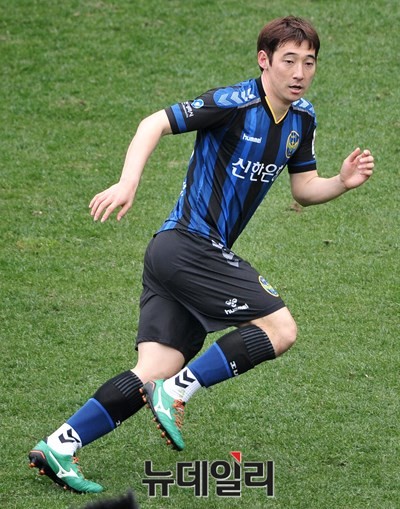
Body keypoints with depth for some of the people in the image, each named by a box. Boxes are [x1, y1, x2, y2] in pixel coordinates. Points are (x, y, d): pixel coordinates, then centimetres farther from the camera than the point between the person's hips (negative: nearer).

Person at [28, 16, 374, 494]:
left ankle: (58, 446, -2)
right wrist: (127, 183, -28)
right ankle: (176, 391, -9)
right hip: (189, 244, -8)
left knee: (154, 373, -1)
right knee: (280, 328, -12)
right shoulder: (235, 104, -13)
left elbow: (304, 188, 21)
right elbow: (154, 124, -14)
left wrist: (342, 182, 0)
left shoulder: (301, 118, 13)